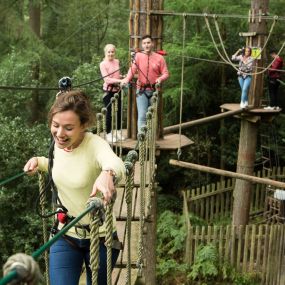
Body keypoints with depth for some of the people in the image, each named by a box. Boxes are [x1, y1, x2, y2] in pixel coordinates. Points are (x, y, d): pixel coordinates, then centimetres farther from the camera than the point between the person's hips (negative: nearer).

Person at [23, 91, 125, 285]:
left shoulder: (95, 144, -25)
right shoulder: (57, 143, -7)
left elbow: (116, 163, -49)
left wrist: (107, 173, -72)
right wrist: (38, 162, -2)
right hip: (65, 236, 4)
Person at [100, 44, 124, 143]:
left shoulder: (117, 62, 7)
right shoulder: (103, 64, -11)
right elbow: (107, 79, -19)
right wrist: (120, 80, -27)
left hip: (117, 90, 5)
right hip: (108, 91, -5)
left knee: (119, 111, 9)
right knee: (109, 112, 0)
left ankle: (118, 132, 22)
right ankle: (109, 133, 12)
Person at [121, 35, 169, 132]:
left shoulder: (159, 58, 1)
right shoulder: (138, 56, -1)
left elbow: (166, 73, 0)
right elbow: (132, 69, -13)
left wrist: (160, 79, -22)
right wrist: (126, 79, -32)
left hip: (154, 90, 2)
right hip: (141, 91, -2)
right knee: (142, 115, -10)